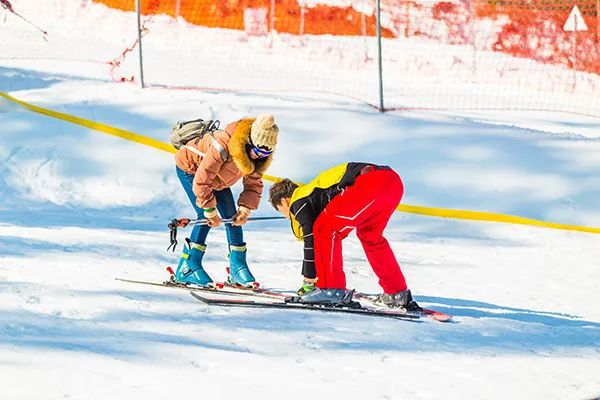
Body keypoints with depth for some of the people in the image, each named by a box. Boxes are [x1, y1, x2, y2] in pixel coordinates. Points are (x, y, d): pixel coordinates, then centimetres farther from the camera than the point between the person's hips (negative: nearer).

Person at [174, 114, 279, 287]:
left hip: (216, 176, 7)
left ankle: (237, 267, 6)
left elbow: (253, 183, -7)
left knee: (232, 216, -2)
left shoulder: (257, 155, -18)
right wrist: (210, 211, -30)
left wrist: (245, 209, -21)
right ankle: (187, 268, -16)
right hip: (190, 167, -7)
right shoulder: (223, 147, -42)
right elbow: (201, 181, -37)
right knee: (205, 217, -20)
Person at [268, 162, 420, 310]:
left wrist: (309, 281, 13)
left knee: (325, 229, -3)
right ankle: (399, 293, 33)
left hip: (370, 184, -10)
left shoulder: (298, 203, 12)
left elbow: (310, 242, 6)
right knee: (370, 236, 29)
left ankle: (332, 289, -5)